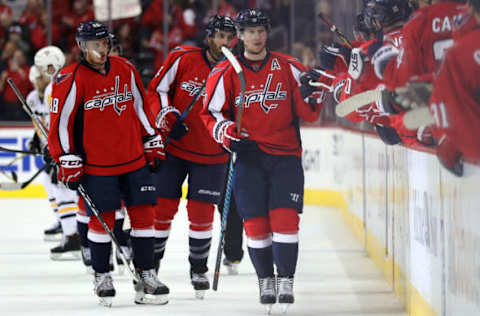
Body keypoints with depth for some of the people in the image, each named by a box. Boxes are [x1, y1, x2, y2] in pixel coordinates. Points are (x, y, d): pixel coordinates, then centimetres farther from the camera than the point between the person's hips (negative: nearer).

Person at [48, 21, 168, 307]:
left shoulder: (126, 70, 6)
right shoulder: (72, 80, -10)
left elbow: (141, 107, 17)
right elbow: (61, 122, -7)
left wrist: (153, 143, 15)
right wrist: (69, 163, -10)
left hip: (135, 159, 4)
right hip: (97, 165, -4)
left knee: (143, 215, 3)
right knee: (102, 219, 0)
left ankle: (146, 276, 11)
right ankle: (102, 277, 15)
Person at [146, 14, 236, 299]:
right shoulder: (184, 59, -9)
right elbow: (156, 89, -2)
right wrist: (166, 115, -17)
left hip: (211, 155, 1)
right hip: (174, 147, -1)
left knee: (201, 212, 1)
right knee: (163, 207, 0)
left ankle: (199, 270, 18)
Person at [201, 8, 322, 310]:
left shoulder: (287, 67, 3)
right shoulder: (225, 73, 1)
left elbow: (308, 113, 5)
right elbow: (211, 114, 8)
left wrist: (309, 93, -16)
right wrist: (226, 132, -11)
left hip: (286, 155, 0)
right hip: (249, 155, 0)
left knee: (285, 218, -10)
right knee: (256, 224, -1)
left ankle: (286, 280, 0)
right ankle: (266, 281, 15)